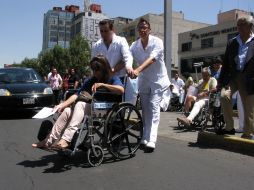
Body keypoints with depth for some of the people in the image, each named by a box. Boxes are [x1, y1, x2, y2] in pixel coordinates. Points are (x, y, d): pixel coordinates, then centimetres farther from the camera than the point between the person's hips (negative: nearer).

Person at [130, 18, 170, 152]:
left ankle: (151, 141, -19)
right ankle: (145, 138, 21)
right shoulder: (134, 45, -3)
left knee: (153, 107, -16)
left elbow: (152, 58, -31)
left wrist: (138, 70, -46)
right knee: (145, 110, 9)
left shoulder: (157, 42, -15)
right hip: (143, 81, 5)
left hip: (157, 80, -4)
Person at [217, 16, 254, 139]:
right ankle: (229, 127, -7)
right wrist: (221, 81, 6)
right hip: (232, 76, 3)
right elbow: (225, 63, 11)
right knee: (224, 95, -22)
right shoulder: (232, 43, 10)